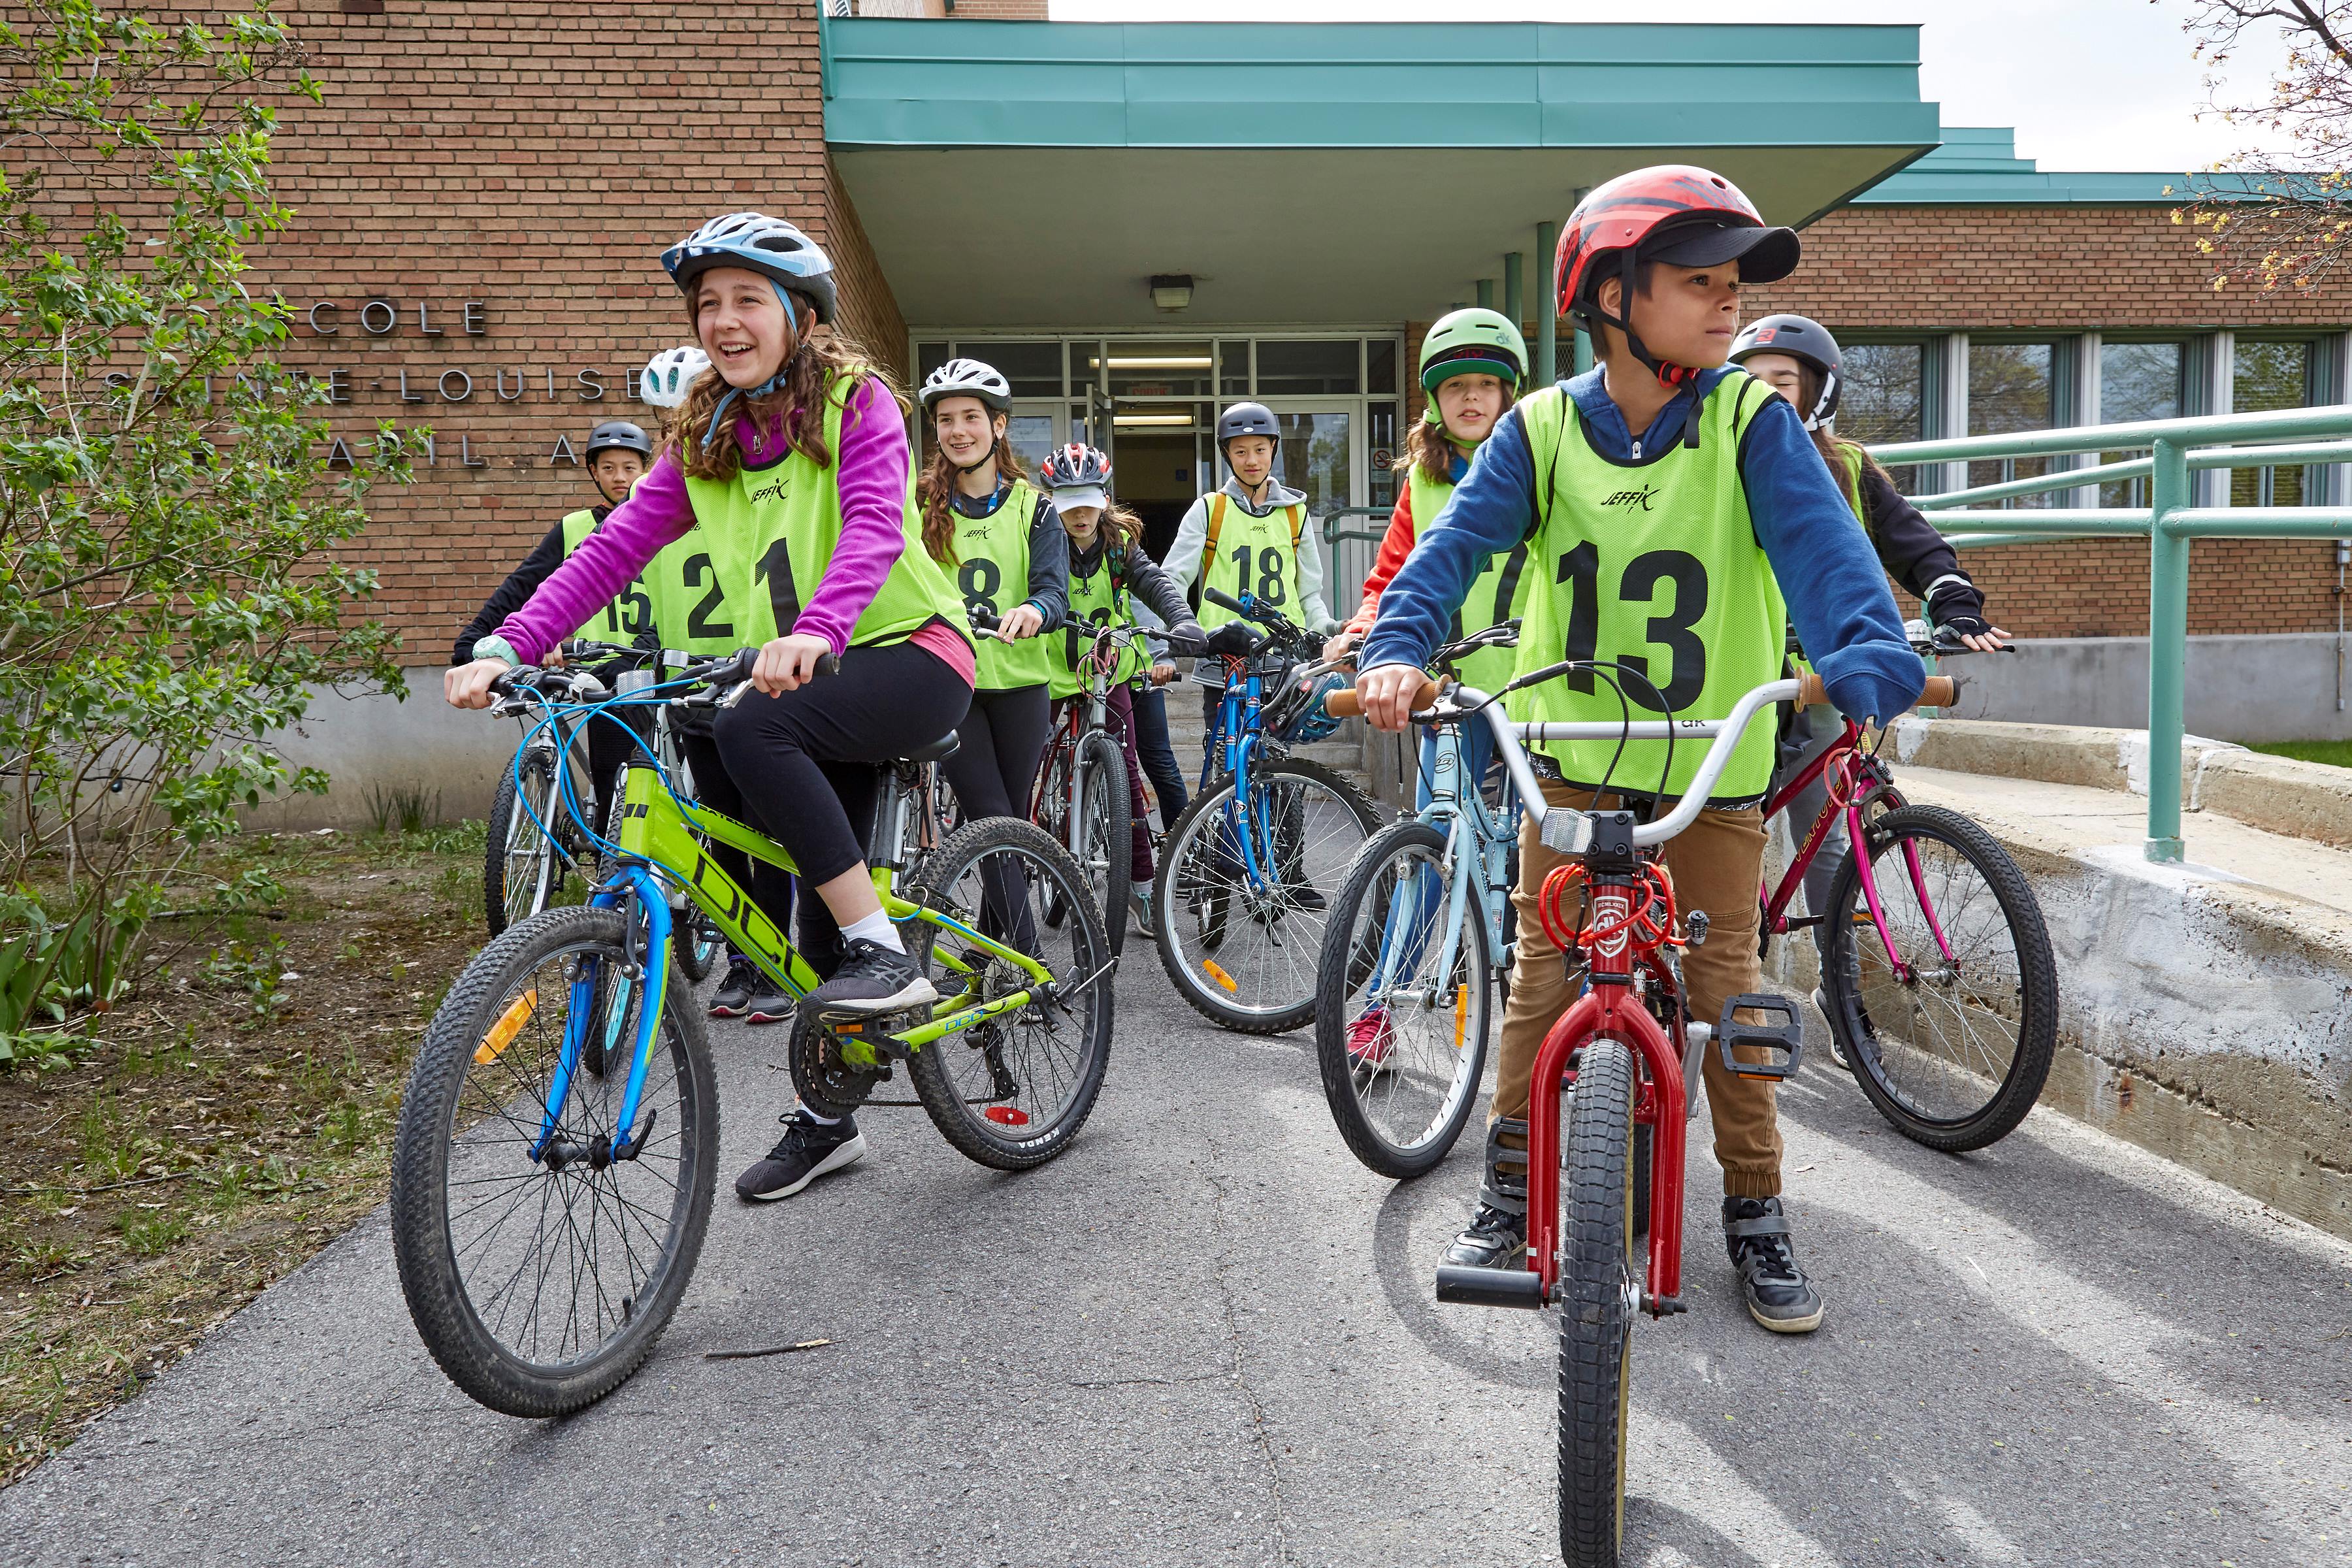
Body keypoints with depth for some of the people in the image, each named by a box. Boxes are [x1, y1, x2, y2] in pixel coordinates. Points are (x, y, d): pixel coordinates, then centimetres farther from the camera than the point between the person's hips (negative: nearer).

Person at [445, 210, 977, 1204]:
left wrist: (816, 632, -45)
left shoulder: (857, 402, -9)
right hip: (807, 678, 6)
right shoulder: (705, 440, 7)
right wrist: (507, 648, -15)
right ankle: (827, 1120, 24)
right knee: (819, 913, 7)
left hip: (911, 653, -6)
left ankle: (888, 956, -24)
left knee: (751, 730, -33)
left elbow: (875, 526, -26)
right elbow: (616, 545, -2)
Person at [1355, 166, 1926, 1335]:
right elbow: (1457, 542, -15)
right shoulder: (1542, 428, -5)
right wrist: (1397, 647, -34)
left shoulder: (1750, 422, -8)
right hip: (1570, 760, 1)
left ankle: (1755, 1209, 22)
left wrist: (1863, 657, -41)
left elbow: (1818, 542, -22)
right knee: (1541, 978, 5)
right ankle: (1511, 1192, 22)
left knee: (1727, 988, 5)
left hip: (1712, 766, 0)